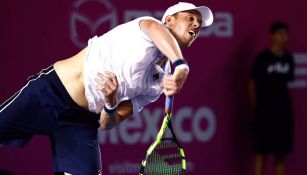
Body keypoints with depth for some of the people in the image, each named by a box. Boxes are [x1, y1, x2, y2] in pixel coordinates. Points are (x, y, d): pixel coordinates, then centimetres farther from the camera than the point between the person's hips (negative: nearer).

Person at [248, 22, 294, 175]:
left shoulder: (288, 58, 5)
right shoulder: (262, 58, -8)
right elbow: (253, 83, -3)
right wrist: (256, 107, 1)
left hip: (283, 110, 5)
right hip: (265, 111, -5)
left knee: (281, 153, 7)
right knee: (261, 152, -3)